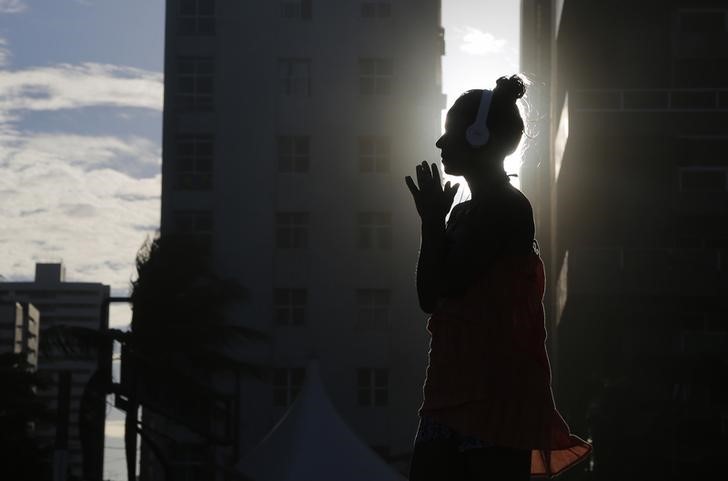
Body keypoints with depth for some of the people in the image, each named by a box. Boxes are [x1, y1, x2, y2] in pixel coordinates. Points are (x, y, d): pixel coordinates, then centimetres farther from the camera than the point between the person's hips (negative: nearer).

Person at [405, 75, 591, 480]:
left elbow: (447, 284, -14)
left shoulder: (507, 206, -9)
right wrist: (434, 221, 11)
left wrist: (432, 220, 0)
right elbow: (429, 297, 16)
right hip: (454, 388, 9)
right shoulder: (466, 212, 19)